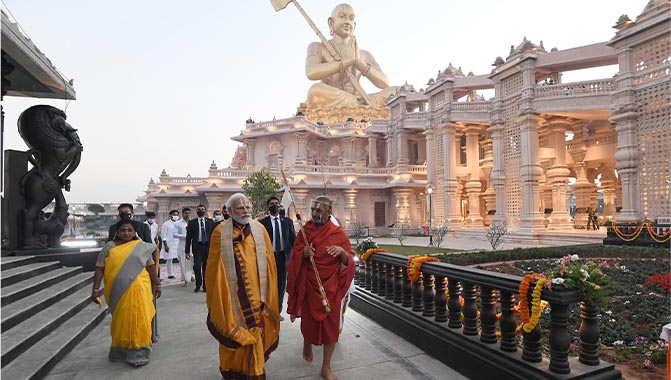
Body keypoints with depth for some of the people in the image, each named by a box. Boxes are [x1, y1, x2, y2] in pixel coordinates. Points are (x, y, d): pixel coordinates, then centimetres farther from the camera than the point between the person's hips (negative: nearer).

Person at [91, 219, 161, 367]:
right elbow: (99, 269, 1)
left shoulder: (142, 246, 4)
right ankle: (120, 350, 32)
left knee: (137, 320, -1)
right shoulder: (109, 247, 4)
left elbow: (151, 266, 8)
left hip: (138, 291, -1)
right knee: (121, 321, 14)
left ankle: (138, 353, 9)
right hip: (117, 292, 1)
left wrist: (156, 284, 10)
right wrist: (95, 289, -6)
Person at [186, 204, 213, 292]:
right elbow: (188, 237, 5)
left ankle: (205, 286, 16)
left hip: (208, 246, 1)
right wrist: (187, 251, 1)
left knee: (206, 267, 4)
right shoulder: (192, 222, 7)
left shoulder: (210, 222, 9)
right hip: (197, 247, -1)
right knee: (197, 266, -10)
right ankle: (198, 285, 6)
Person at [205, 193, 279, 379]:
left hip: (256, 293, 2)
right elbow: (214, 266, -2)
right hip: (231, 294, -2)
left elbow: (268, 261, 5)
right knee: (233, 333, 11)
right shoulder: (220, 231, -7)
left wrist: (267, 293, 5)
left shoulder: (259, 229, 0)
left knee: (254, 332, 10)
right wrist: (215, 296, 1)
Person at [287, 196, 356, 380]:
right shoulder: (304, 230, -3)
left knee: (331, 323, 3)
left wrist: (342, 251, -26)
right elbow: (294, 256, 0)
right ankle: (307, 343, 48)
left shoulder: (338, 233, -6)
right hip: (309, 284, 1)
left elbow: (349, 260, -5)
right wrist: (303, 253, -21)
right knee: (309, 319, 13)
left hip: (331, 286, -1)